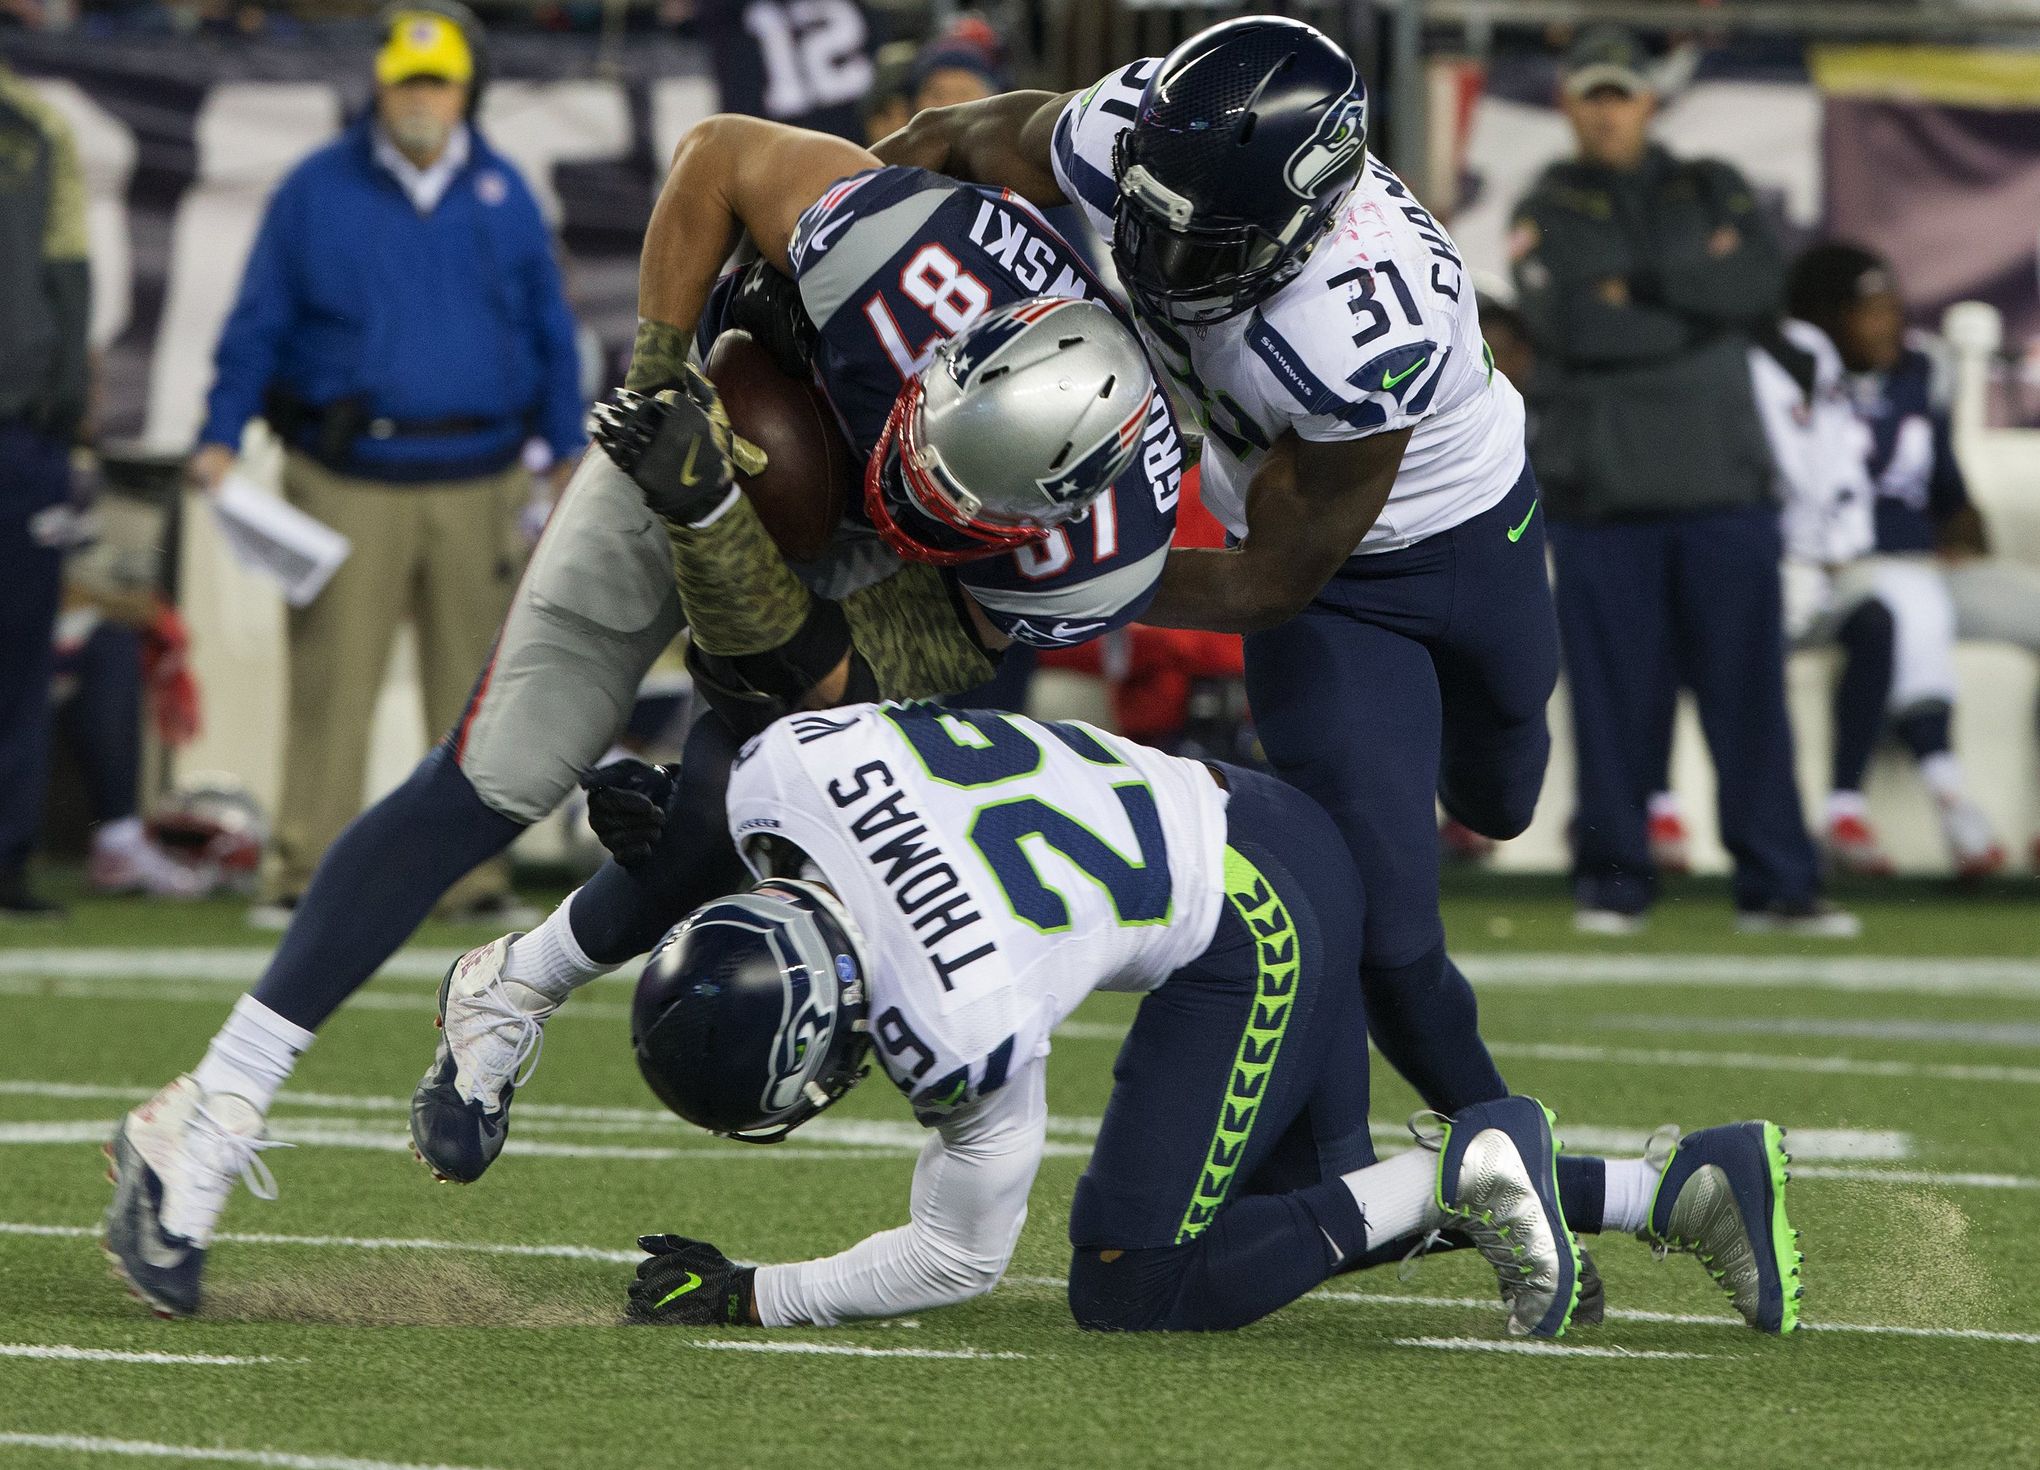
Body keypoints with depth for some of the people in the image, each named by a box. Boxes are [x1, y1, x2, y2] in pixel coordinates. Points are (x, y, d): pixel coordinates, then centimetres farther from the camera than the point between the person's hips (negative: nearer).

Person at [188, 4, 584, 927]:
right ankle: (305, 873, -2)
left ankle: (474, 868, 12)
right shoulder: (315, 193, 4)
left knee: (474, 687, 5)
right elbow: (258, 325, 5)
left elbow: (549, 326, 16)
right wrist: (220, 437, -4)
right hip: (348, 479, -2)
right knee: (330, 681, -5)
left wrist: (566, 451, 11)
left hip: (477, 480, 2)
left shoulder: (503, 195, 10)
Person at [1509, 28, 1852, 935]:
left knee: (1747, 687, -1)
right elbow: (1568, 324, -10)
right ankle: (1612, 884, 6)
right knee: (1611, 693, -2)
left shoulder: (1710, 192, 14)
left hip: (1722, 481, 1)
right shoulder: (1547, 213, 8)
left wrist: (1643, 285, -11)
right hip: (1601, 487, -1)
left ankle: (1775, 885, 2)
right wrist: (1699, 304, -7)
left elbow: (1760, 284, -5)